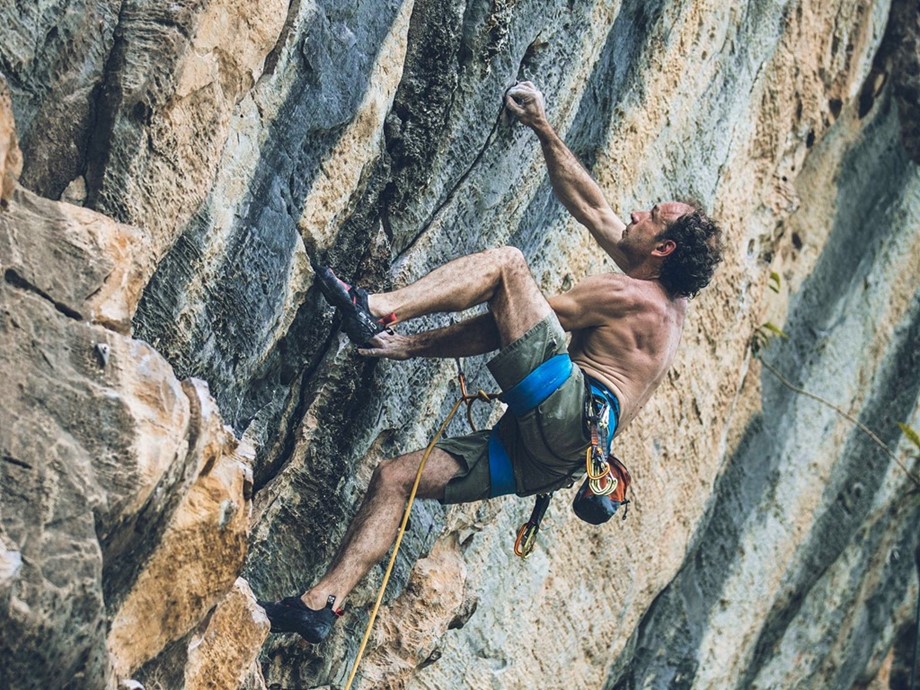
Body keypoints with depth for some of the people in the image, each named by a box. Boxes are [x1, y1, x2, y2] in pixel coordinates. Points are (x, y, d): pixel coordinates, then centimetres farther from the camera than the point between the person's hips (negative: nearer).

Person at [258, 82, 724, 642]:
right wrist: (544, 130, 30)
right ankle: (323, 602, -2)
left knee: (507, 263, -10)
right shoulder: (665, 296, 21)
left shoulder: (631, 298, -6)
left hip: (568, 412, -10)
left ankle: (378, 311, -18)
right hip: (547, 457, 10)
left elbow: (505, 323, -5)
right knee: (395, 476, 5)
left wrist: (414, 345, -2)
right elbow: (589, 206, 29)